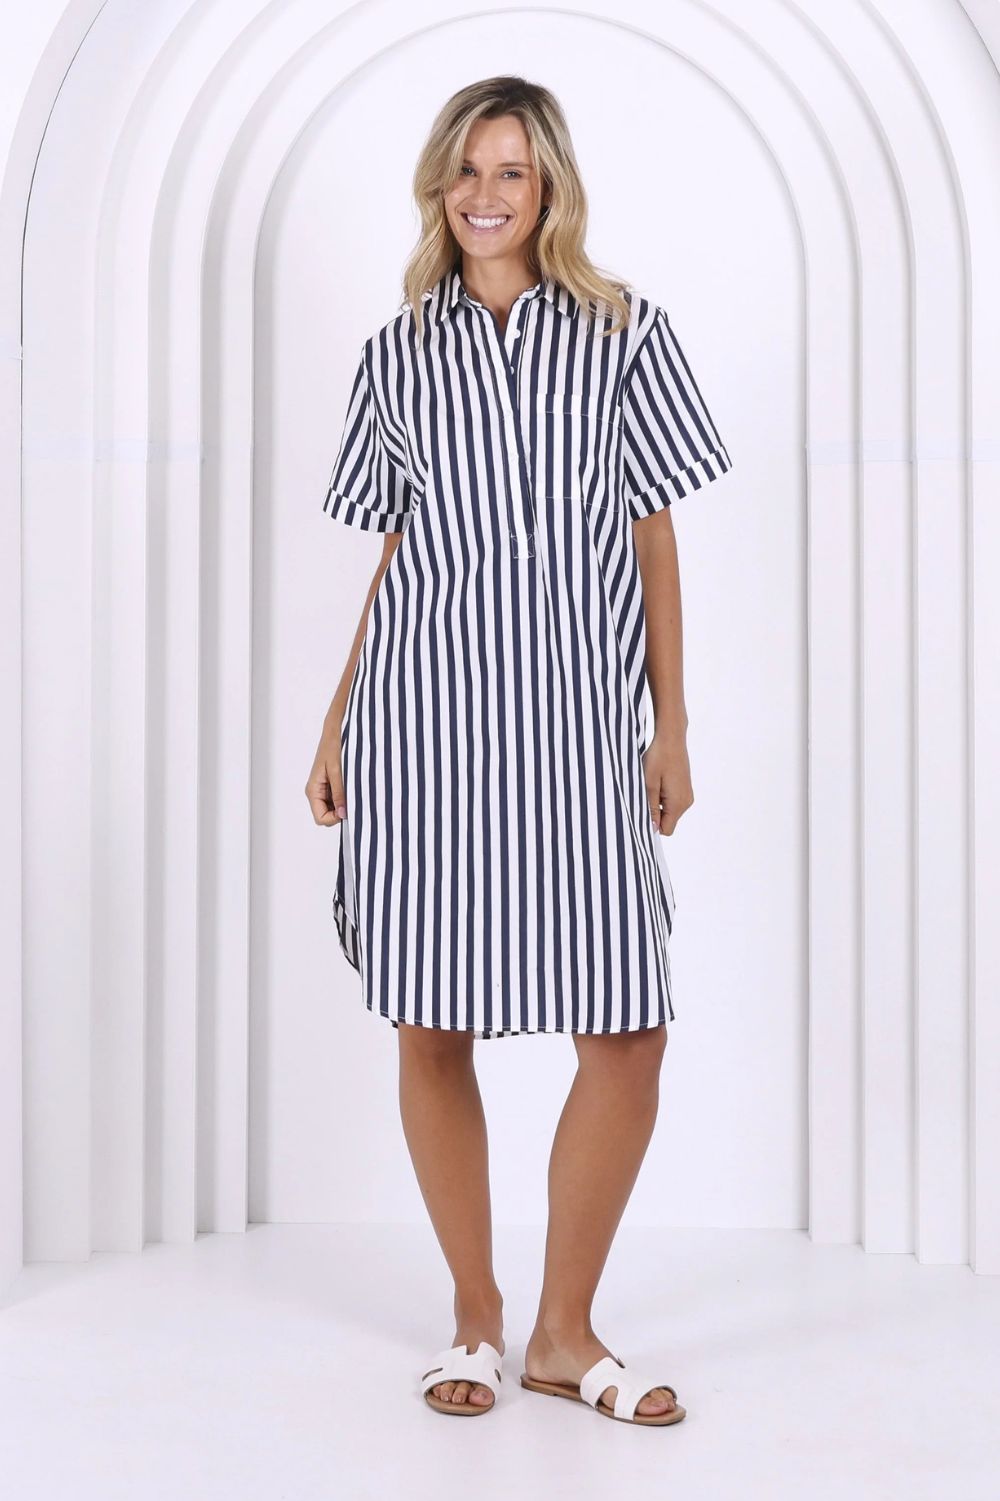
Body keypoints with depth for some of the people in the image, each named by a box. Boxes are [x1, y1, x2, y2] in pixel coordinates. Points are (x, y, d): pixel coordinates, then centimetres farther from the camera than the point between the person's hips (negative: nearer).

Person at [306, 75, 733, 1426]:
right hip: (424, 709, 1)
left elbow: (654, 537, 7)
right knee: (431, 1027, 3)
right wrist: (335, 727, 10)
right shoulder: (397, 353, 12)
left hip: (575, 710, -1)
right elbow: (393, 552, 14)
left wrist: (672, 729, 2)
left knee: (630, 1032, -6)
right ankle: (475, 1321, 21)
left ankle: (566, 1331, 13)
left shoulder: (623, 335, 9)